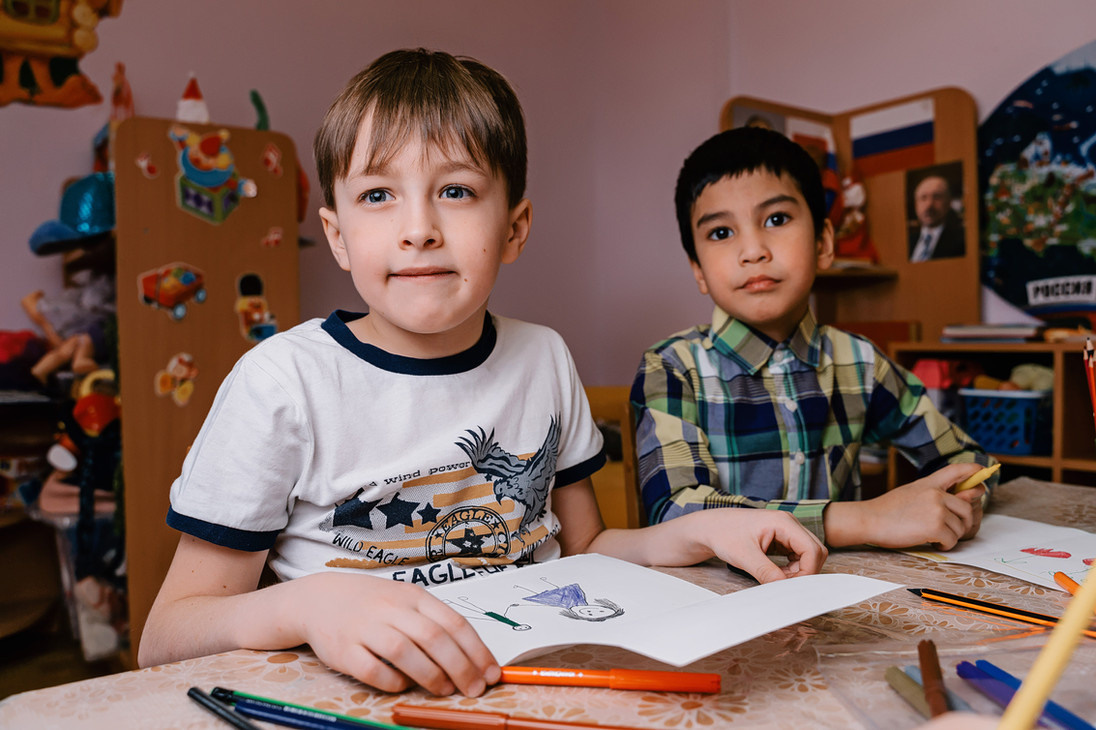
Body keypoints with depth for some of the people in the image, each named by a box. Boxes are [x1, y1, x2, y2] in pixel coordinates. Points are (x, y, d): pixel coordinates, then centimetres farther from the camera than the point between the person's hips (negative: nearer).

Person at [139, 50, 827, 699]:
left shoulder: (544, 358, 2)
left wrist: (702, 530, -3)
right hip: (360, 699, -1)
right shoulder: (284, 381, -11)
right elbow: (165, 641, -9)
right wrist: (305, 604, -28)